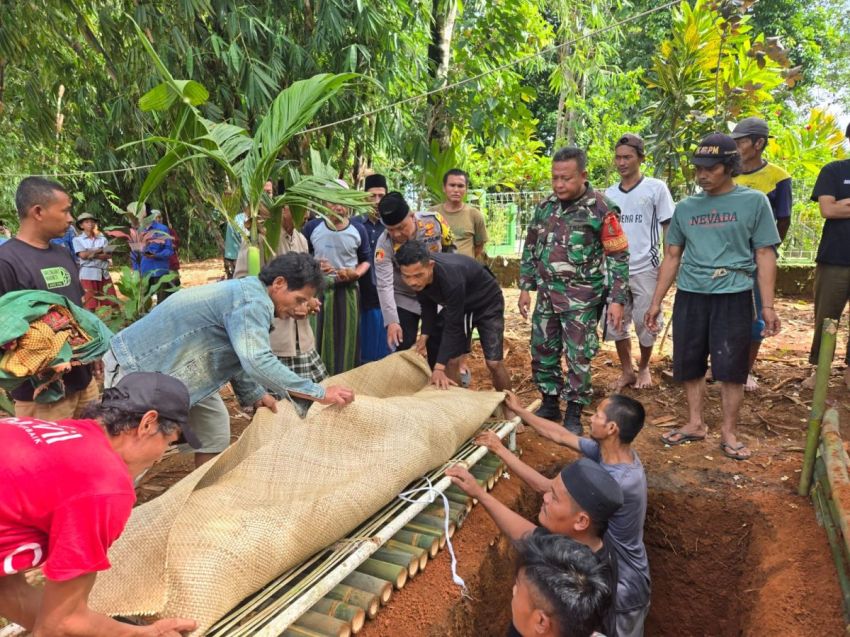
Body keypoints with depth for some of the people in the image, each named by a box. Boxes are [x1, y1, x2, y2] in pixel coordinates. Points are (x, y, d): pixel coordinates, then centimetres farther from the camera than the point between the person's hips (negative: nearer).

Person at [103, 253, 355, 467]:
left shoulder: (247, 293, 4)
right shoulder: (252, 301, -27)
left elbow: (237, 357, 11)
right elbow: (258, 362, -39)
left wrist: (255, 395, 0)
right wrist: (320, 393, -34)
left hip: (169, 364, 10)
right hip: (136, 366, -10)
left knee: (215, 432, 9)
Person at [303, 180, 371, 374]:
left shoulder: (358, 230, 3)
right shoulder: (312, 227, -2)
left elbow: (366, 260, 12)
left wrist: (355, 274, -8)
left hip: (348, 291, 1)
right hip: (318, 290, -1)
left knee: (347, 340, 6)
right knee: (320, 340, 0)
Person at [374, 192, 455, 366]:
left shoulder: (434, 221, -21)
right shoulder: (385, 244, -26)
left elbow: (450, 247, -1)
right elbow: (384, 286, -27)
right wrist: (391, 321, -34)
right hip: (404, 299, -1)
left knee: (438, 347, 8)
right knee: (403, 349, -1)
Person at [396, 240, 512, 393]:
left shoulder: (451, 277, -42)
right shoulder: (416, 279, -23)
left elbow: (453, 325, -35)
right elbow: (428, 305, -3)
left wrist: (439, 367, -34)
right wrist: (424, 336, -15)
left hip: (487, 304, -5)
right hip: (456, 306, 5)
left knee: (494, 363, -8)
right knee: (451, 360, -3)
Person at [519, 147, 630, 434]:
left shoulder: (601, 209, -11)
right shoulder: (545, 206, 5)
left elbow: (618, 257, -8)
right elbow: (530, 248, 13)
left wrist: (617, 300, -12)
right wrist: (526, 287, 9)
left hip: (582, 297, -5)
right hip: (547, 294, 5)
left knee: (578, 356, 2)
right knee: (543, 351, 11)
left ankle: (574, 413, 17)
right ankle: (549, 404, 29)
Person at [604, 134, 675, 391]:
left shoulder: (656, 188, -2)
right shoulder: (609, 193, 9)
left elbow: (669, 229, -1)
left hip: (646, 269, -4)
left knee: (645, 324, 6)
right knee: (615, 323, 7)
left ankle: (644, 368, 29)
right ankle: (627, 371, 24)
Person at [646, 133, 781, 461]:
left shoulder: (754, 201, 1)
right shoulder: (685, 207, 9)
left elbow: (765, 255, 0)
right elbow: (672, 256, 13)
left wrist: (768, 305, -6)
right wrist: (656, 301, 10)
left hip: (733, 296, -3)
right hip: (690, 296, 3)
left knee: (731, 368, 1)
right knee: (690, 364, 8)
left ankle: (729, 432, 15)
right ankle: (695, 423, 24)